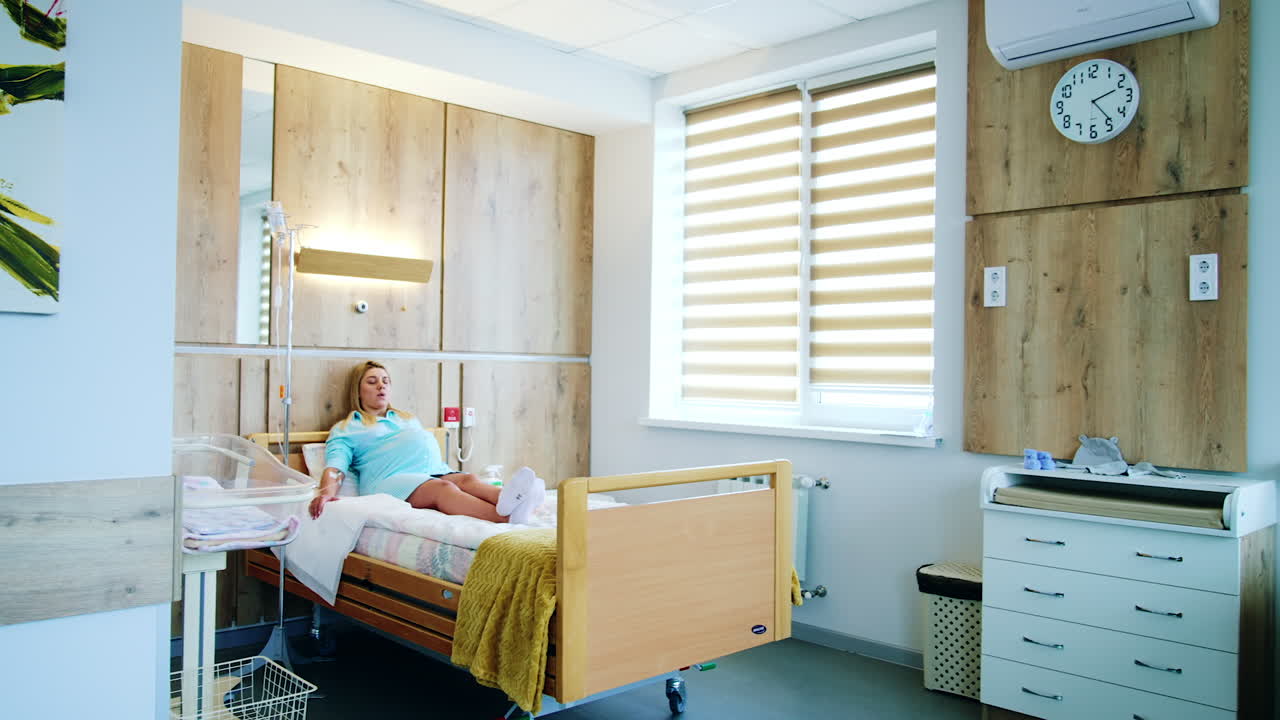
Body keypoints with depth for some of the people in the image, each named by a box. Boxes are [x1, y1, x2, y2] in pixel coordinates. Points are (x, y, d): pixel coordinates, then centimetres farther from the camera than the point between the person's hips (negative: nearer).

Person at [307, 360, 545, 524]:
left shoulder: (409, 420, 39)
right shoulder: (345, 429, 22)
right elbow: (335, 467, 5)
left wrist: (449, 474, 15)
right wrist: (326, 493, -18)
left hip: (436, 471, 6)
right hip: (393, 479, -6)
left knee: (468, 479, -31)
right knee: (442, 488, -38)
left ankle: (507, 500, -65)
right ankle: (505, 517, -66)